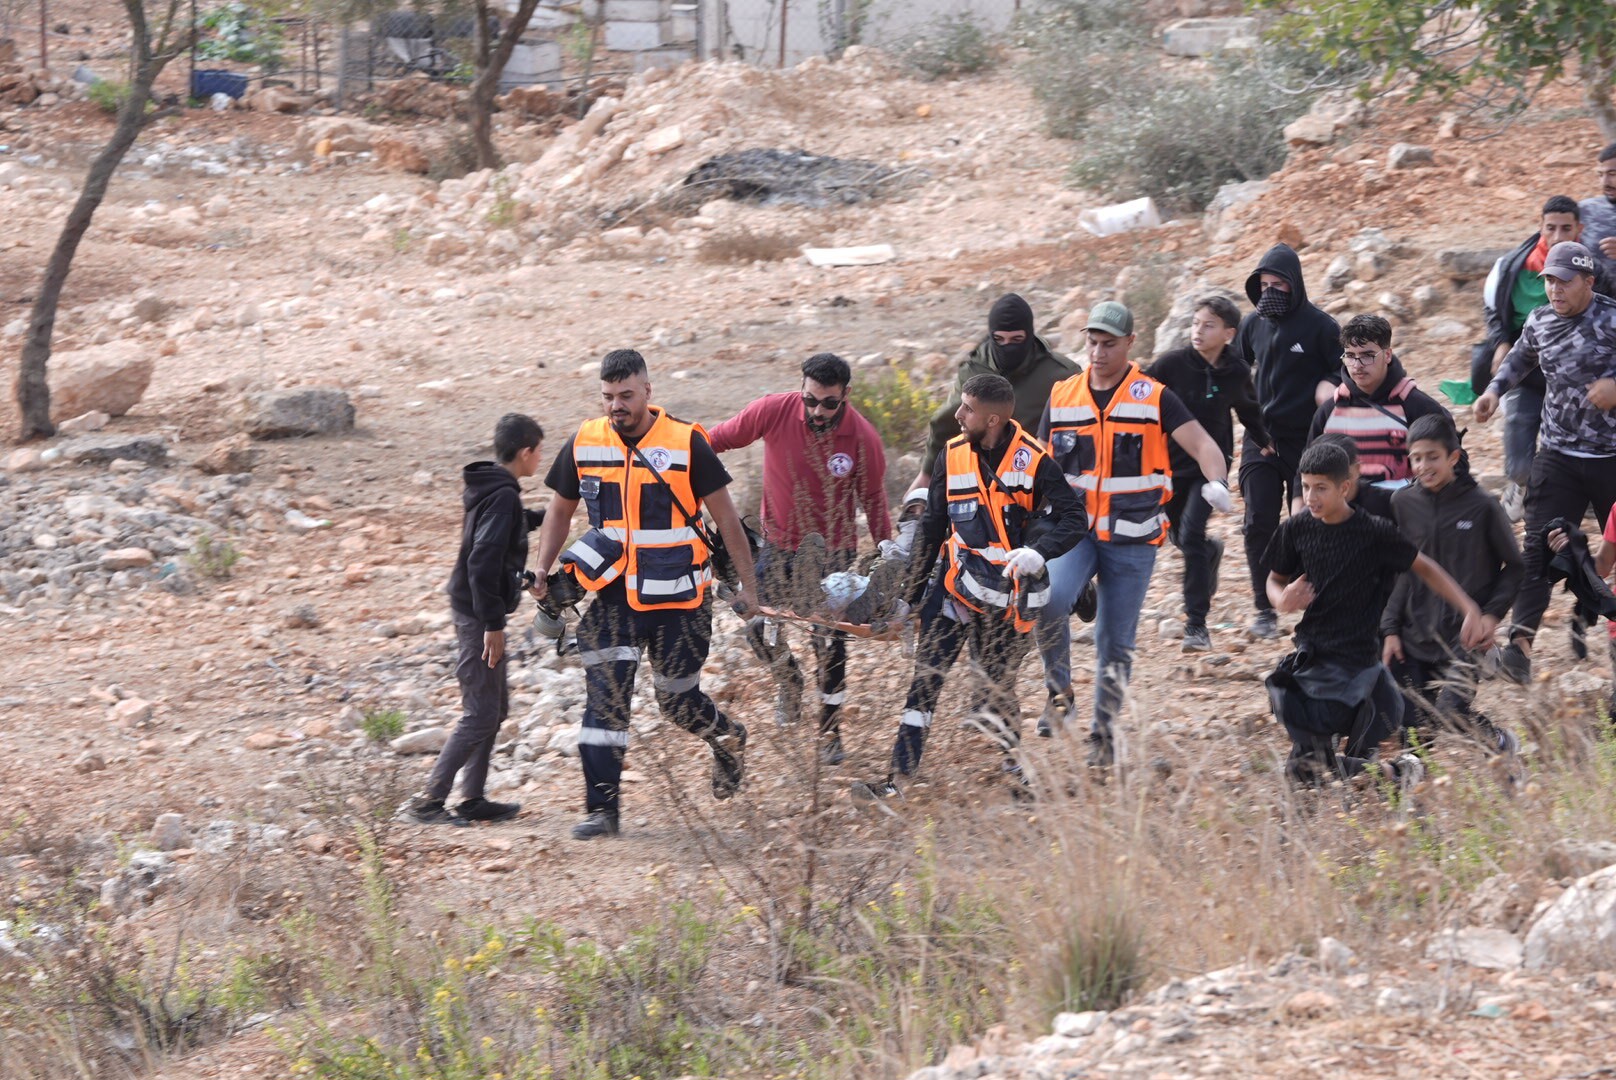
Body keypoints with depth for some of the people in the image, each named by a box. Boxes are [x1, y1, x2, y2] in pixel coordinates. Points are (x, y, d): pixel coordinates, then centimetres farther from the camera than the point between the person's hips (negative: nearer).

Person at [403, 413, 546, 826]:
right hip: (480, 615, -10)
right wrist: (493, 623, -25)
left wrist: (545, 516, 39)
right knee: (480, 714, -7)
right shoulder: (503, 496, -19)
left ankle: (472, 798, 21)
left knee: (495, 707, 17)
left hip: (472, 611, 10)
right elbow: (483, 562, -27)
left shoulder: (489, 488, 10)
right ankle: (429, 801, -6)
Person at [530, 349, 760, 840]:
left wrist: (747, 584, -2)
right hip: (611, 596, 2)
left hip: (677, 597, -2)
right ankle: (601, 809, -7)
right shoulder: (584, 444, 1)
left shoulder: (686, 443, -9)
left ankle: (729, 740, 41)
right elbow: (560, 512, 14)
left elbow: (725, 515, -2)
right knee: (605, 698, -9)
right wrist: (542, 574, 2)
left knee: (677, 700, 8)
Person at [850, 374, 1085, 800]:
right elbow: (932, 527, 11)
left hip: (1008, 596, -4)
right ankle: (898, 777, -6)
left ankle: (1018, 764, 30)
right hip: (958, 585, 4)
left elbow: (1072, 517, -10)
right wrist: (911, 590, 12)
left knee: (995, 684, 2)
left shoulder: (1033, 461, -11)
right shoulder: (951, 457, 3)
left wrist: (1037, 553, -29)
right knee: (926, 679, -5)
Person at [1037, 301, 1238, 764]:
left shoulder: (1153, 398, -2)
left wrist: (1217, 482, -31)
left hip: (1132, 538, -1)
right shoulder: (1062, 397, 8)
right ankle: (1059, 691, -7)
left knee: (1116, 642, 3)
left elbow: (1202, 444, -11)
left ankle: (1104, 734, 15)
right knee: (1050, 599, -26)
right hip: (1074, 529, 2)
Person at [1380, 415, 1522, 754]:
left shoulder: (1481, 506, -7)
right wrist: (1390, 628, 2)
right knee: (1417, 720, 0)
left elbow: (1514, 567, 4)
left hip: (1465, 634, -4)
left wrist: (1493, 614, -6)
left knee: (1451, 714, -15)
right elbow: (1398, 572, 8)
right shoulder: (1403, 504, 1)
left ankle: (1501, 742, 13)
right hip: (1415, 635, 4)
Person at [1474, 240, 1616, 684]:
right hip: (1559, 455, 3)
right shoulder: (1540, 322, 4)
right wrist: (1495, 389, 9)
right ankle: (1521, 643, -19)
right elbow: (1521, 358, 24)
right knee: (1539, 546, -10)